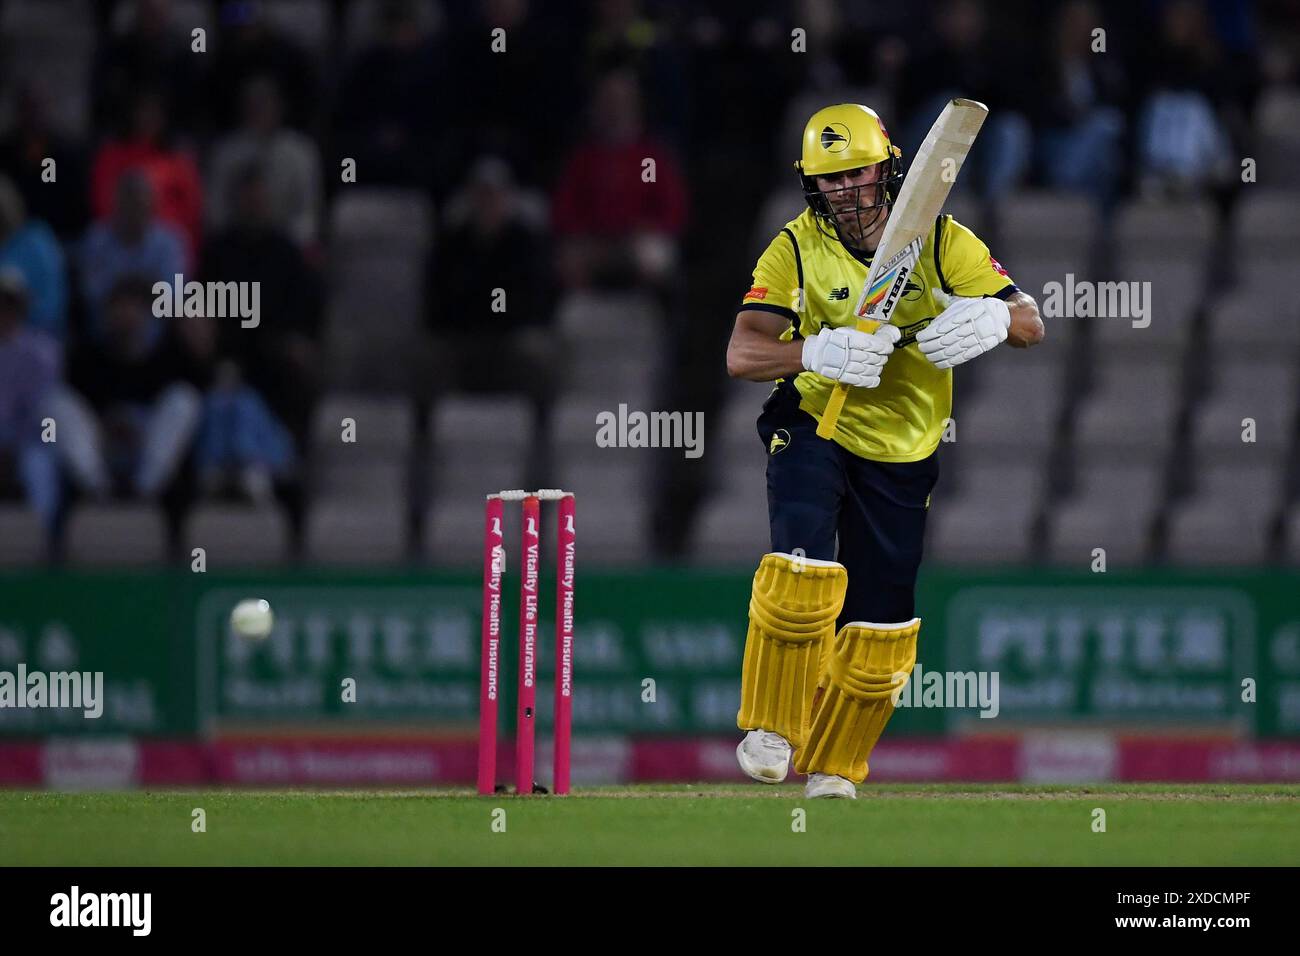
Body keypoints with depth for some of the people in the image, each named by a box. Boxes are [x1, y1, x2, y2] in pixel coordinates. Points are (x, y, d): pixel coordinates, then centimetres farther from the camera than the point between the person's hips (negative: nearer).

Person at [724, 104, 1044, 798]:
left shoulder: (941, 242, -7)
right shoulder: (796, 250, -11)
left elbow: (1031, 324, -11)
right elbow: (741, 355, -21)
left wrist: (988, 319, -36)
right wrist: (822, 354, -40)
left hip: (901, 452, 2)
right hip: (814, 428, -2)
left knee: (881, 621, 5)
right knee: (804, 571, -25)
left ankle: (833, 768, 22)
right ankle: (770, 731, -9)